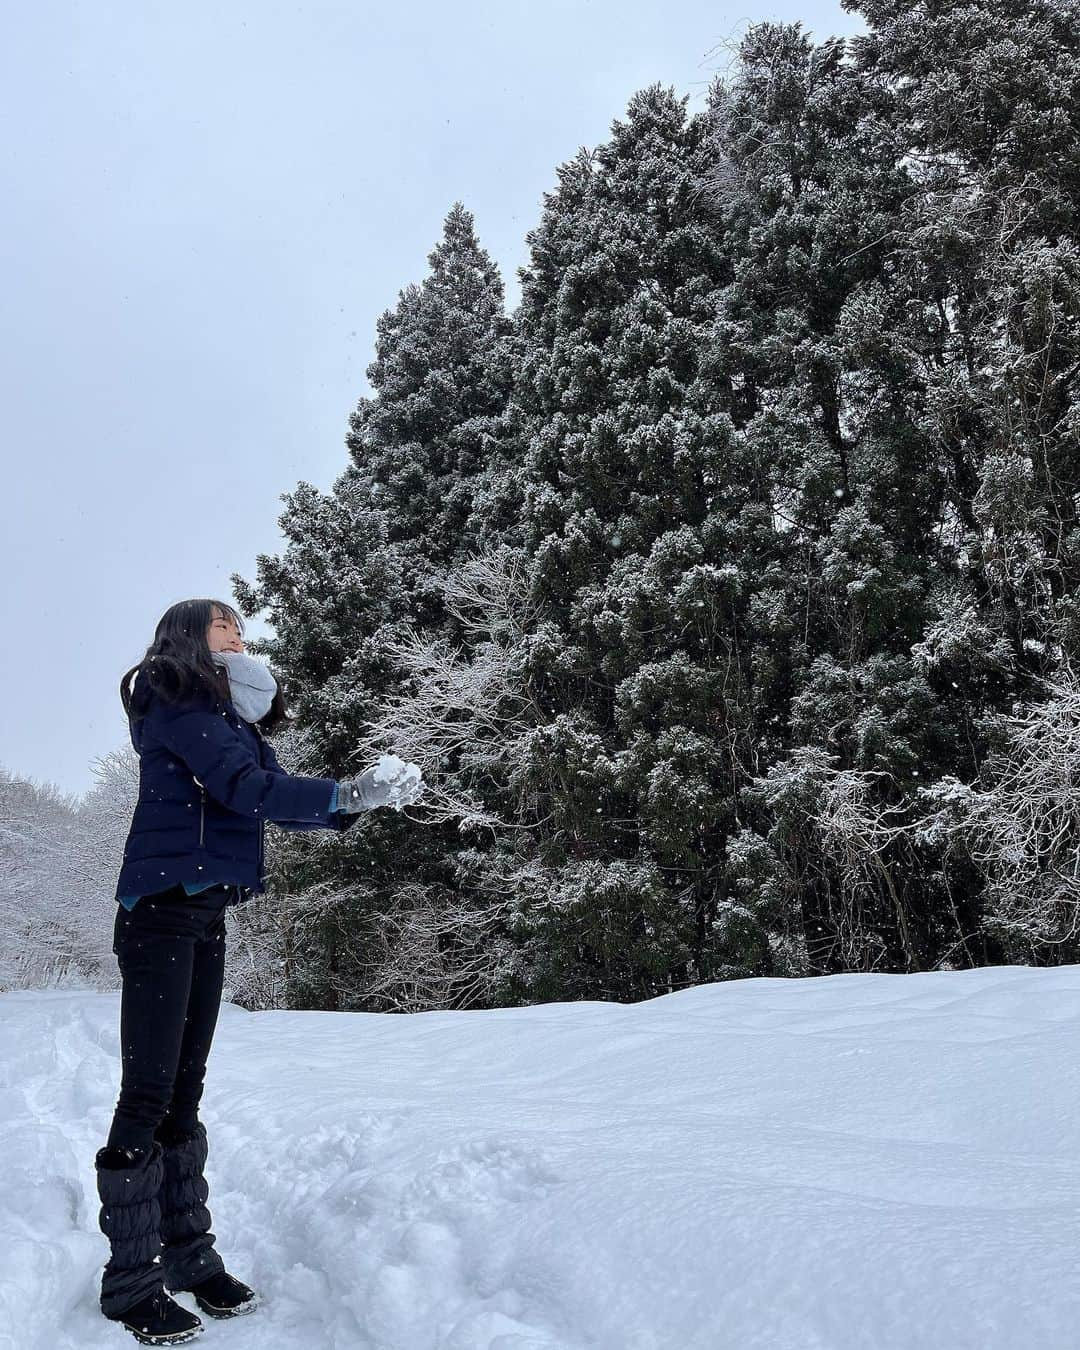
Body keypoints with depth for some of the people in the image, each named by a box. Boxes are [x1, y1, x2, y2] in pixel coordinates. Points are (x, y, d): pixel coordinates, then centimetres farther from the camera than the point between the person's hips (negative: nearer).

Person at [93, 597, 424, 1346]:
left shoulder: (232, 716, 18)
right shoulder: (175, 702, -8)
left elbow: (278, 798, 10)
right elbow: (243, 788, -19)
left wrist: (365, 797, -3)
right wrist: (347, 792, -21)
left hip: (206, 918, 8)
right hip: (161, 912, -8)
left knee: (184, 1092, 12)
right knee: (147, 1093, -4)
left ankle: (187, 1251, 21)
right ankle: (130, 1277, 5)